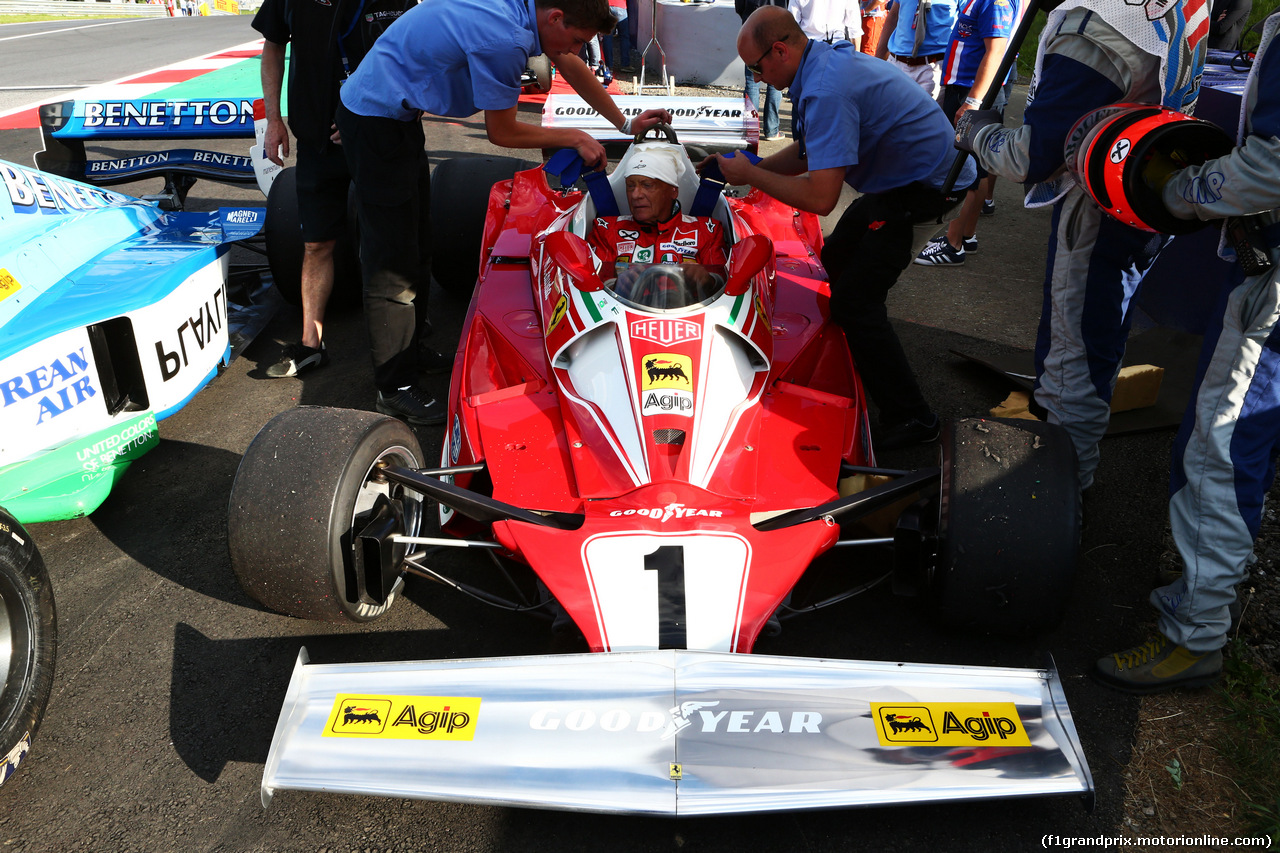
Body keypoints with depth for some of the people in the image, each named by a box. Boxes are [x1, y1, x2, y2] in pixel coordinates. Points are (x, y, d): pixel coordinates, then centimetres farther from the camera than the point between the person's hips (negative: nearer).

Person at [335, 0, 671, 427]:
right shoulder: (503, 40, -27)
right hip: (376, 121, -10)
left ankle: (413, 347, 31)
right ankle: (395, 387, 0)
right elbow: (502, 132, -16)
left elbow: (571, 66, 16)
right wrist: (574, 138, -4)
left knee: (413, 236, 18)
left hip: (396, 113, 10)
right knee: (392, 261, -7)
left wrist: (624, 124, 22)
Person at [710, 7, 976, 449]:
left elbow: (820, 197, -31)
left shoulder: (826, 90, -28)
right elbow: (807, 152, 13)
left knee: (855, 297, -10)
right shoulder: (827, 61, 5)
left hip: (928, 189, -11)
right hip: (904, 179, 11)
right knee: (837, 258, 21)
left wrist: (750, 175, -18)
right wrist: (744, 166, 3)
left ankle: (910, 417, -1)